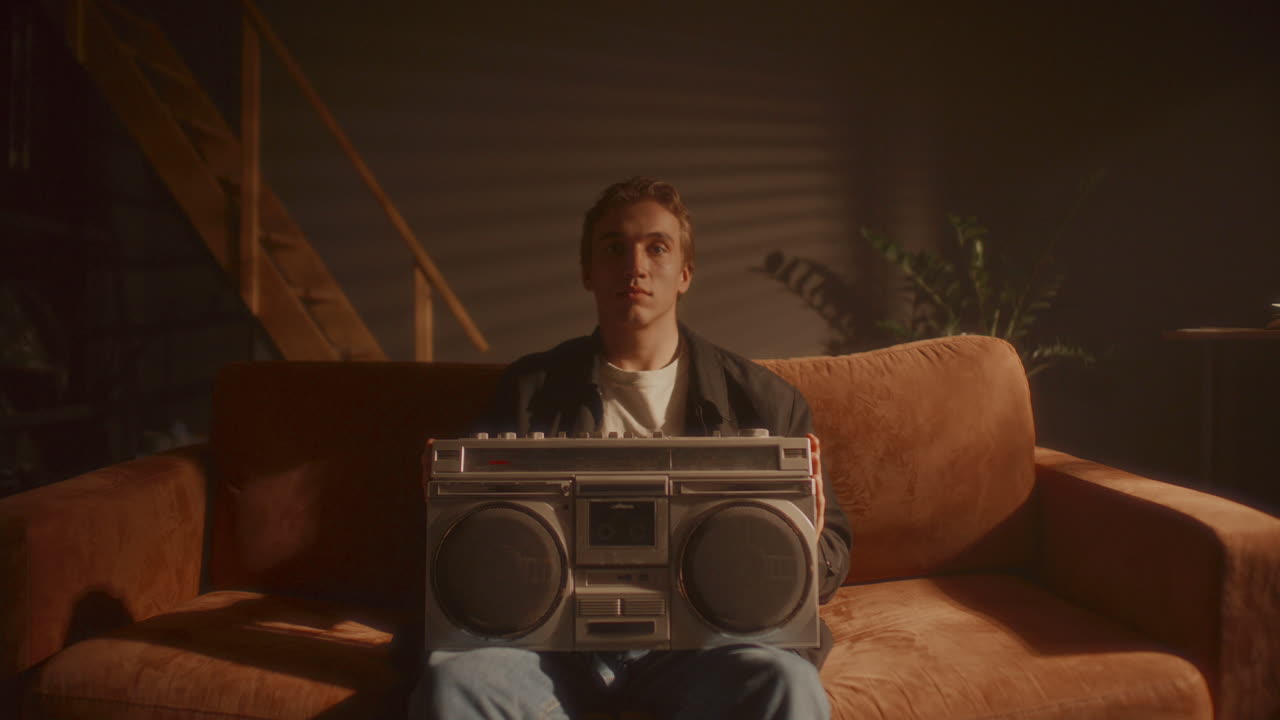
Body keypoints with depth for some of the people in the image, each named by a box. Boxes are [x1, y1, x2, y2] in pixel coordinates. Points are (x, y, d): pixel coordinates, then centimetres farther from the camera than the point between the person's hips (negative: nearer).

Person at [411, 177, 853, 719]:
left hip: (696, 637, 0)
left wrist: (808, 552, -11)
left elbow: (833, 551, 14)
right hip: (554, 639, 1)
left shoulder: (765, 401, 11)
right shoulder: (529, 392, 13)